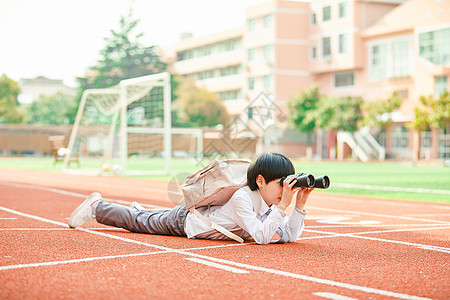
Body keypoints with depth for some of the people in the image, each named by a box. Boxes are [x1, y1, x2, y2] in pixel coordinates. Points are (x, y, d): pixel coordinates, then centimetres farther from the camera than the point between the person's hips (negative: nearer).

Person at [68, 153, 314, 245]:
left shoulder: (271, 204, -16)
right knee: (139, 222, 16)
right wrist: (283, 206, -48)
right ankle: (97, 206, 36)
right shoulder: (241, 197, -39)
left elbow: (290, 236, -17)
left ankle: (138, 209, 60)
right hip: (185, 219, -6)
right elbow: (261, 236, -46)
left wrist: (300, 205, -28)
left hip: (204, 213, 6)